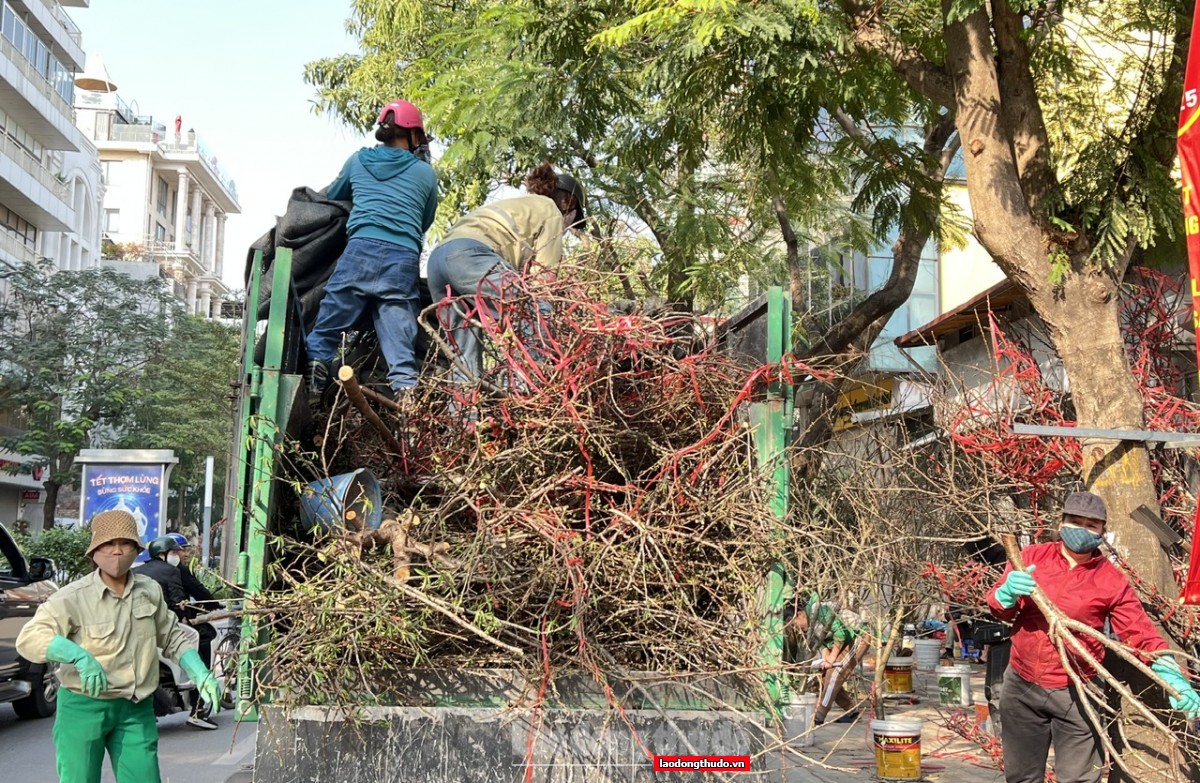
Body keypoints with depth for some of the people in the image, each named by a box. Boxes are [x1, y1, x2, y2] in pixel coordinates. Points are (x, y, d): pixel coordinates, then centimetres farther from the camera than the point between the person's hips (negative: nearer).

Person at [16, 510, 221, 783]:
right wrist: (79, 655, -35)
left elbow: (172, 638, 17)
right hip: (84, 707, -4)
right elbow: (29, 638, -21)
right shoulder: (74, 597, -11)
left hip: (137, 709, 4)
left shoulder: (150, 591, 5)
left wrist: (201, 675, 4)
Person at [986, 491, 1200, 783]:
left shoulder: (1112, 581, -4)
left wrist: (1172, 676, -22)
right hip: (1021, 687, 2)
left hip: (1074, 693, -2)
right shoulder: (1032, 557, 1)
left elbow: (1141, 633, -6)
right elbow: (998, 607, 0)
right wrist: (1008, 593, -24)